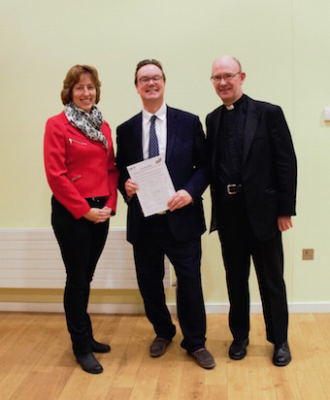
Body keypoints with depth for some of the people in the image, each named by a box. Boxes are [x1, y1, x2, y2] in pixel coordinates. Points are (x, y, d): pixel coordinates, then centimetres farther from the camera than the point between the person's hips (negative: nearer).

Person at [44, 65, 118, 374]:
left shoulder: (103, 126, 11)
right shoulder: (57, 124, -7)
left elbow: (111, 168, 12)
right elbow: (55, 175, -13)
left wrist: (109, 205, -2)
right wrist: (84, 210, -13)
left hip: (100, 213, 6)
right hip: (71, 213, -5)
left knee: (86, 277, 16)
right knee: (77, 279, 4)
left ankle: (85, 337, 31)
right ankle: (81, 347, 20)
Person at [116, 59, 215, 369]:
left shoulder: (189, 122, 1)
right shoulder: (126, 129, 6)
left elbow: (204, 165, 1)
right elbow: (120, 170, 11)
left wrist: (191, 192, -16)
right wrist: (125, 186, -11)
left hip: (181, 217, -2)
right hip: (143, 220, 2)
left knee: (190, 282, 4)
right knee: (149, 282, 14)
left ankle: (195, 343, 26)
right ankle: (163, 332, 40)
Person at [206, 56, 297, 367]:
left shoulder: (269, 113, -5)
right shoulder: (212, 119, 8)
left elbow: (287, 163, -6)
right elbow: (211, 165, 7)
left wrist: (285, 209, -9)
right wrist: (216, 206, -4)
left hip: (262, 211, -3)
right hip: (228, 213, 4)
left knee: (271, 280, 10)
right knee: (236, 279, 15)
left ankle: (279, 340, 28)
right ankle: (239, 336, 32)